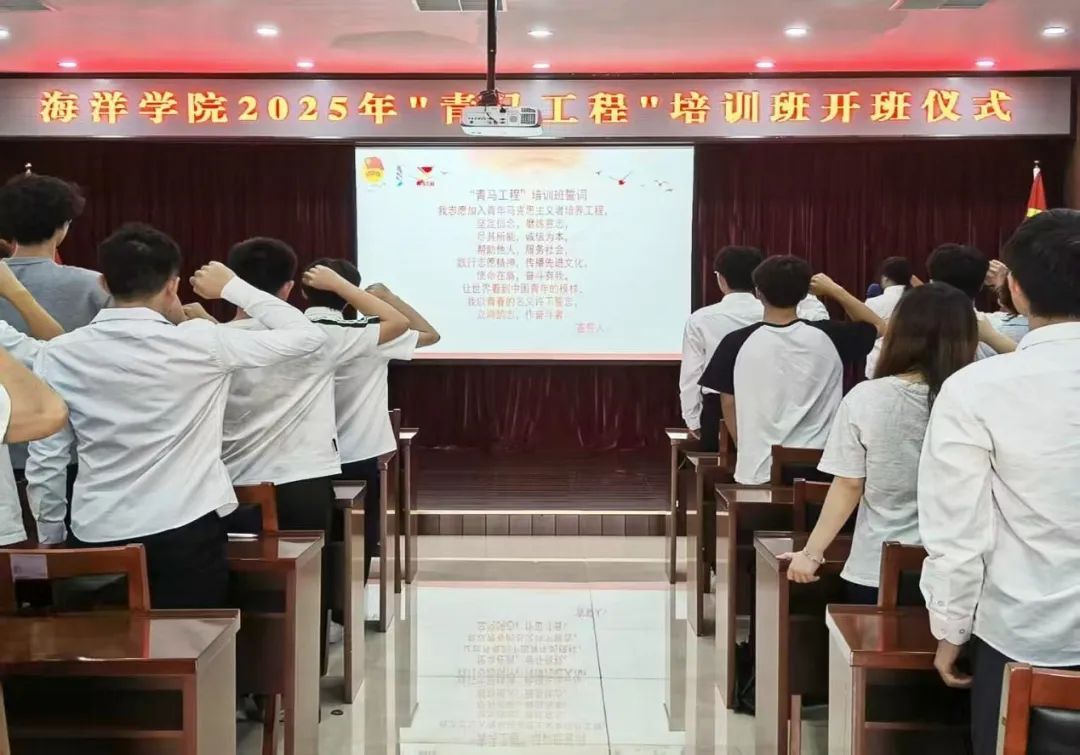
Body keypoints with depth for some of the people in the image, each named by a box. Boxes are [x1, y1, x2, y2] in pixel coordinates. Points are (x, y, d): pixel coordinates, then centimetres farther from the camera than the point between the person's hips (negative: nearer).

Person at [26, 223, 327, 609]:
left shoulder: (59, 355, -2)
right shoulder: (198, 342, -9)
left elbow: (45, 461, 1)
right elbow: (307, 336, -2)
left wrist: (49, 539, 14)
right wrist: (233, 287, 7)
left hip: (96, 537, 3)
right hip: (186, 533, -3)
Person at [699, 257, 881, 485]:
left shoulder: (738, 343, -7)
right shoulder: (827, 337, -4)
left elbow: (729, 404, 1)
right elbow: (877, 327, 13)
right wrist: (835, 290, 13)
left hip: (759, 470, -1)